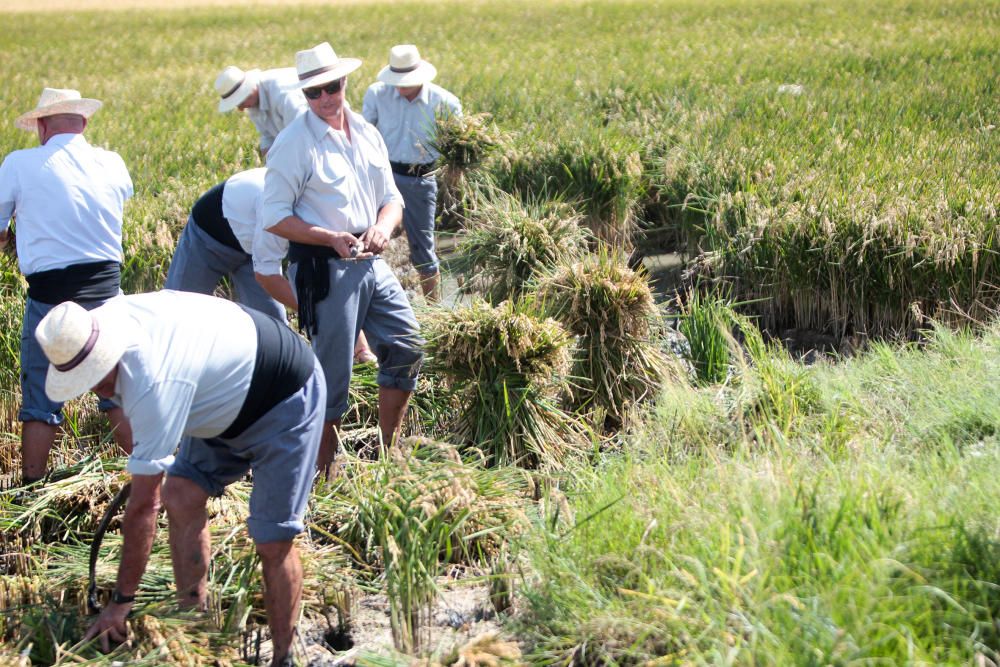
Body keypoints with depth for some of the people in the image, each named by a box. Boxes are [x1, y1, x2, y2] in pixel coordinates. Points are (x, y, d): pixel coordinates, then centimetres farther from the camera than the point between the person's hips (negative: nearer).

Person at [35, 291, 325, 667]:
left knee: (273, 544, -9)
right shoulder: (105, 320, -15)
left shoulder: (154, 385, -39)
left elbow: (142, 506, -34)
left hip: (287, 399, -9)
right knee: (181, 498, -2)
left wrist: (122, 600, -26)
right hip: (230, 399, 9)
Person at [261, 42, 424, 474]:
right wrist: (332, 239, -21)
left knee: (407, 348, 6)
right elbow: (274, 216, -11)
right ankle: (325, 468, 14)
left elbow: (392, 198, 14)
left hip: (372, 263, 7)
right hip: (324, 269, -7)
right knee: (331, 373, 0)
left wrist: (382, 226, -9)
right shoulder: (294, 144, -10)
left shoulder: (367, 134, 10)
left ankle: (389, 451, 21)